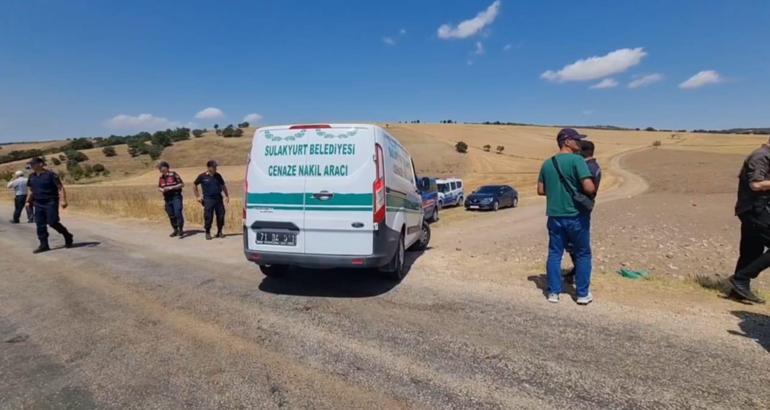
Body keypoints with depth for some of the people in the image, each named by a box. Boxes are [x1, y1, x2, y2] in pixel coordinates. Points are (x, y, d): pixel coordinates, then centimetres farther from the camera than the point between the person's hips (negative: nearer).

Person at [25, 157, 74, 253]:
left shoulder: (50, 175, -10)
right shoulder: (31, 176, 10)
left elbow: (61, 188, -13)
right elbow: (30, 190, 21)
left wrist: (63, 200, -21)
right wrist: (28, 201, 12)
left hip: (51, 203, -6)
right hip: (38, 204, 7)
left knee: (52, 222, -11)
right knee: (40, 224, 4)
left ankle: (68, 236, 11)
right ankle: (44, 245, 10)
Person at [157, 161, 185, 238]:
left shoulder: (174, 175, -8)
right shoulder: (161, 178, 10)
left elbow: (182, 184, -9)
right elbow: (159, 187, 20)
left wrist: (171, 188, -17)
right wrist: (161, 189, -4)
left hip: (176, 197, -6)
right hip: (167, 199, 6)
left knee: (178, 213, -13)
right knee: (171, 215, 10)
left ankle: (181, 231, -7)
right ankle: (175, 230, 22)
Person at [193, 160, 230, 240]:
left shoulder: (218, 176, 9)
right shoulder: (202, 176, -1)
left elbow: (223, 186, 19)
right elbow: (194, 185, 11)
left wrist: (227, 196, 16)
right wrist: (197, 196, 7)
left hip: (218, 199, 3)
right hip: (208, 199, -3)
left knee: (221, 215, 3)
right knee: (208, 217, -4)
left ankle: (219, 232, 18)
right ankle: (208, 233, 10)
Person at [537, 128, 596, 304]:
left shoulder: (547, 163, 6)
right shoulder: (577, 160, -12)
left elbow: (540, 190, 10)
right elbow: (589, 188, -19)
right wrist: (594, 188, 2)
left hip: (554, 216, 5)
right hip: (576, 216, -4)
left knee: (554, 254, 10)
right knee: (582, 254, 11)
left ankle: (553, 292, 14)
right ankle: (583, 294, 19)